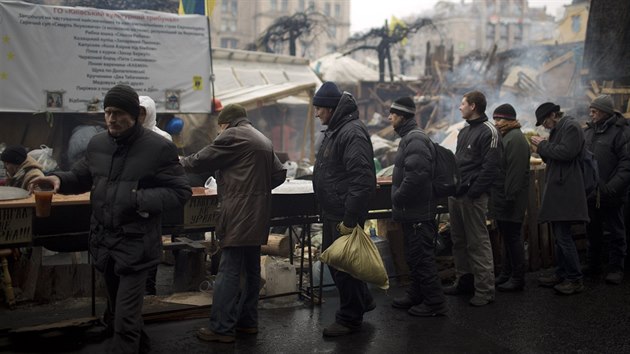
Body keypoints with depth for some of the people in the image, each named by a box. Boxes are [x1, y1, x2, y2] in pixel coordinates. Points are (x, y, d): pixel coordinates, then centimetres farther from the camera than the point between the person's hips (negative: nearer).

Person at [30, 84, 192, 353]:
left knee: (125, 319, -6)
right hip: (103, 240, 7)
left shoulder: (159, 147, -13)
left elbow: (181, 192, -11)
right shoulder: (97, 143, 6)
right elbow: (82, 176, 20)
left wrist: (141, 200, -24)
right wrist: (60, 179, -2)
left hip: (135, 244, -7)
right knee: (116, 310, 23)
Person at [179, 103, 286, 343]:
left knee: (229, 272, -7)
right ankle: (247, 321, 21)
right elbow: (279, 174, 17)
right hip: (258, 215, 9)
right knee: (251, 268, 14)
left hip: (239, 214, -9)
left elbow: (201, 161, -3)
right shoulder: (264, 141, 18)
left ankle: (222, 328, -4)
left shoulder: (232, 136, -7)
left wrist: (182, 162, 16)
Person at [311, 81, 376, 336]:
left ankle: (350, 318, 18)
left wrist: (350, 220, -25)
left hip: (344, 215, -10)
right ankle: (362, 300, 36)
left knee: (344, 264, 2)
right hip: (332, 212, 10)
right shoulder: (334, 130, 13)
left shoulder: (352, 132, -19)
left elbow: (361, 179, -26)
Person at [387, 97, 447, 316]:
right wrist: (398, 198, 16)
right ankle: (416, 296, 30)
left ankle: (434, 303, 5)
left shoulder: (415, 139, -17)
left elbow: (416, 175, -29)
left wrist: (397, 198, -19)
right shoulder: (408, 138, 17)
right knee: (414, 256, 19)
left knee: (422, 257, -4)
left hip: (418, 213, -11)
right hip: (411, 211, 11)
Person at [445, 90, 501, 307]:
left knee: (478, 243, -6)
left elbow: (490, 167, -17)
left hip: (472, 197, -9)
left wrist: (472, 193, -20)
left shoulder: (488, 131, -10)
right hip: (456, 195, 9)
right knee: (459, 241, 14)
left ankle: (485, 290, 1)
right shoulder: (465, 131, 19)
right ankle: (464, 281, 26)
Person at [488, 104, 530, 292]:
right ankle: (506, 274, 26)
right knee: (507, 237, 16)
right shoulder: (505, 137, 17)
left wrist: (509, 197, -24)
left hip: (510, 200, -10)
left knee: (513, 237, -3)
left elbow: (516, 171, -22)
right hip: (501, 198, 10)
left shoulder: (516, 139, -15)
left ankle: (517, 278, 6)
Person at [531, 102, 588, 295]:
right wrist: (541, 150, 5)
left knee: (563, 237, -10)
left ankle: (575, 280, -2)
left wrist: (543, 145, -11)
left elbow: (566, 152, -23)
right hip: (556, 191, 10)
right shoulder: (557, 130, 19)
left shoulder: (571, 127, -9)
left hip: (566, 191, -10)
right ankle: (561, 275, 22)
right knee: (559, 236, 14)